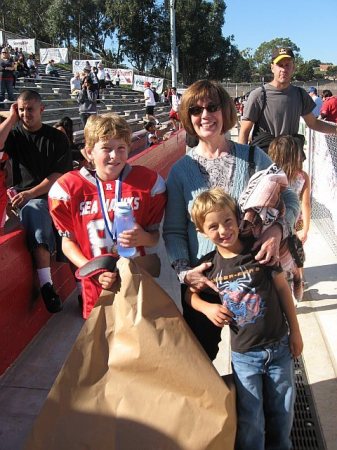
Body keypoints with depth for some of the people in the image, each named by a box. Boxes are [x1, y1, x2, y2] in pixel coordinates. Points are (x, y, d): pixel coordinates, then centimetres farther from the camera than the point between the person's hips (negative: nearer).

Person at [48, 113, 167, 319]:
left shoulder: (147, 181, -4)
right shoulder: (68, 188, -6)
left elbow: (154, 236, 3)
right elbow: (68, 241, 1)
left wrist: (143, 238, -19)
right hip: (96, 287, 0)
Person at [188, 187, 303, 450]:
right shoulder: (209, 265, -9)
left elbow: (282, 288, -2)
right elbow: (191, 294, 8)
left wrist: (295, 331, 3)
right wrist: (207, 307, -13)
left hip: (279, 347, 1)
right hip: (244, 354, -1)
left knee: (282, 411, 19)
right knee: (250, 420, 9)